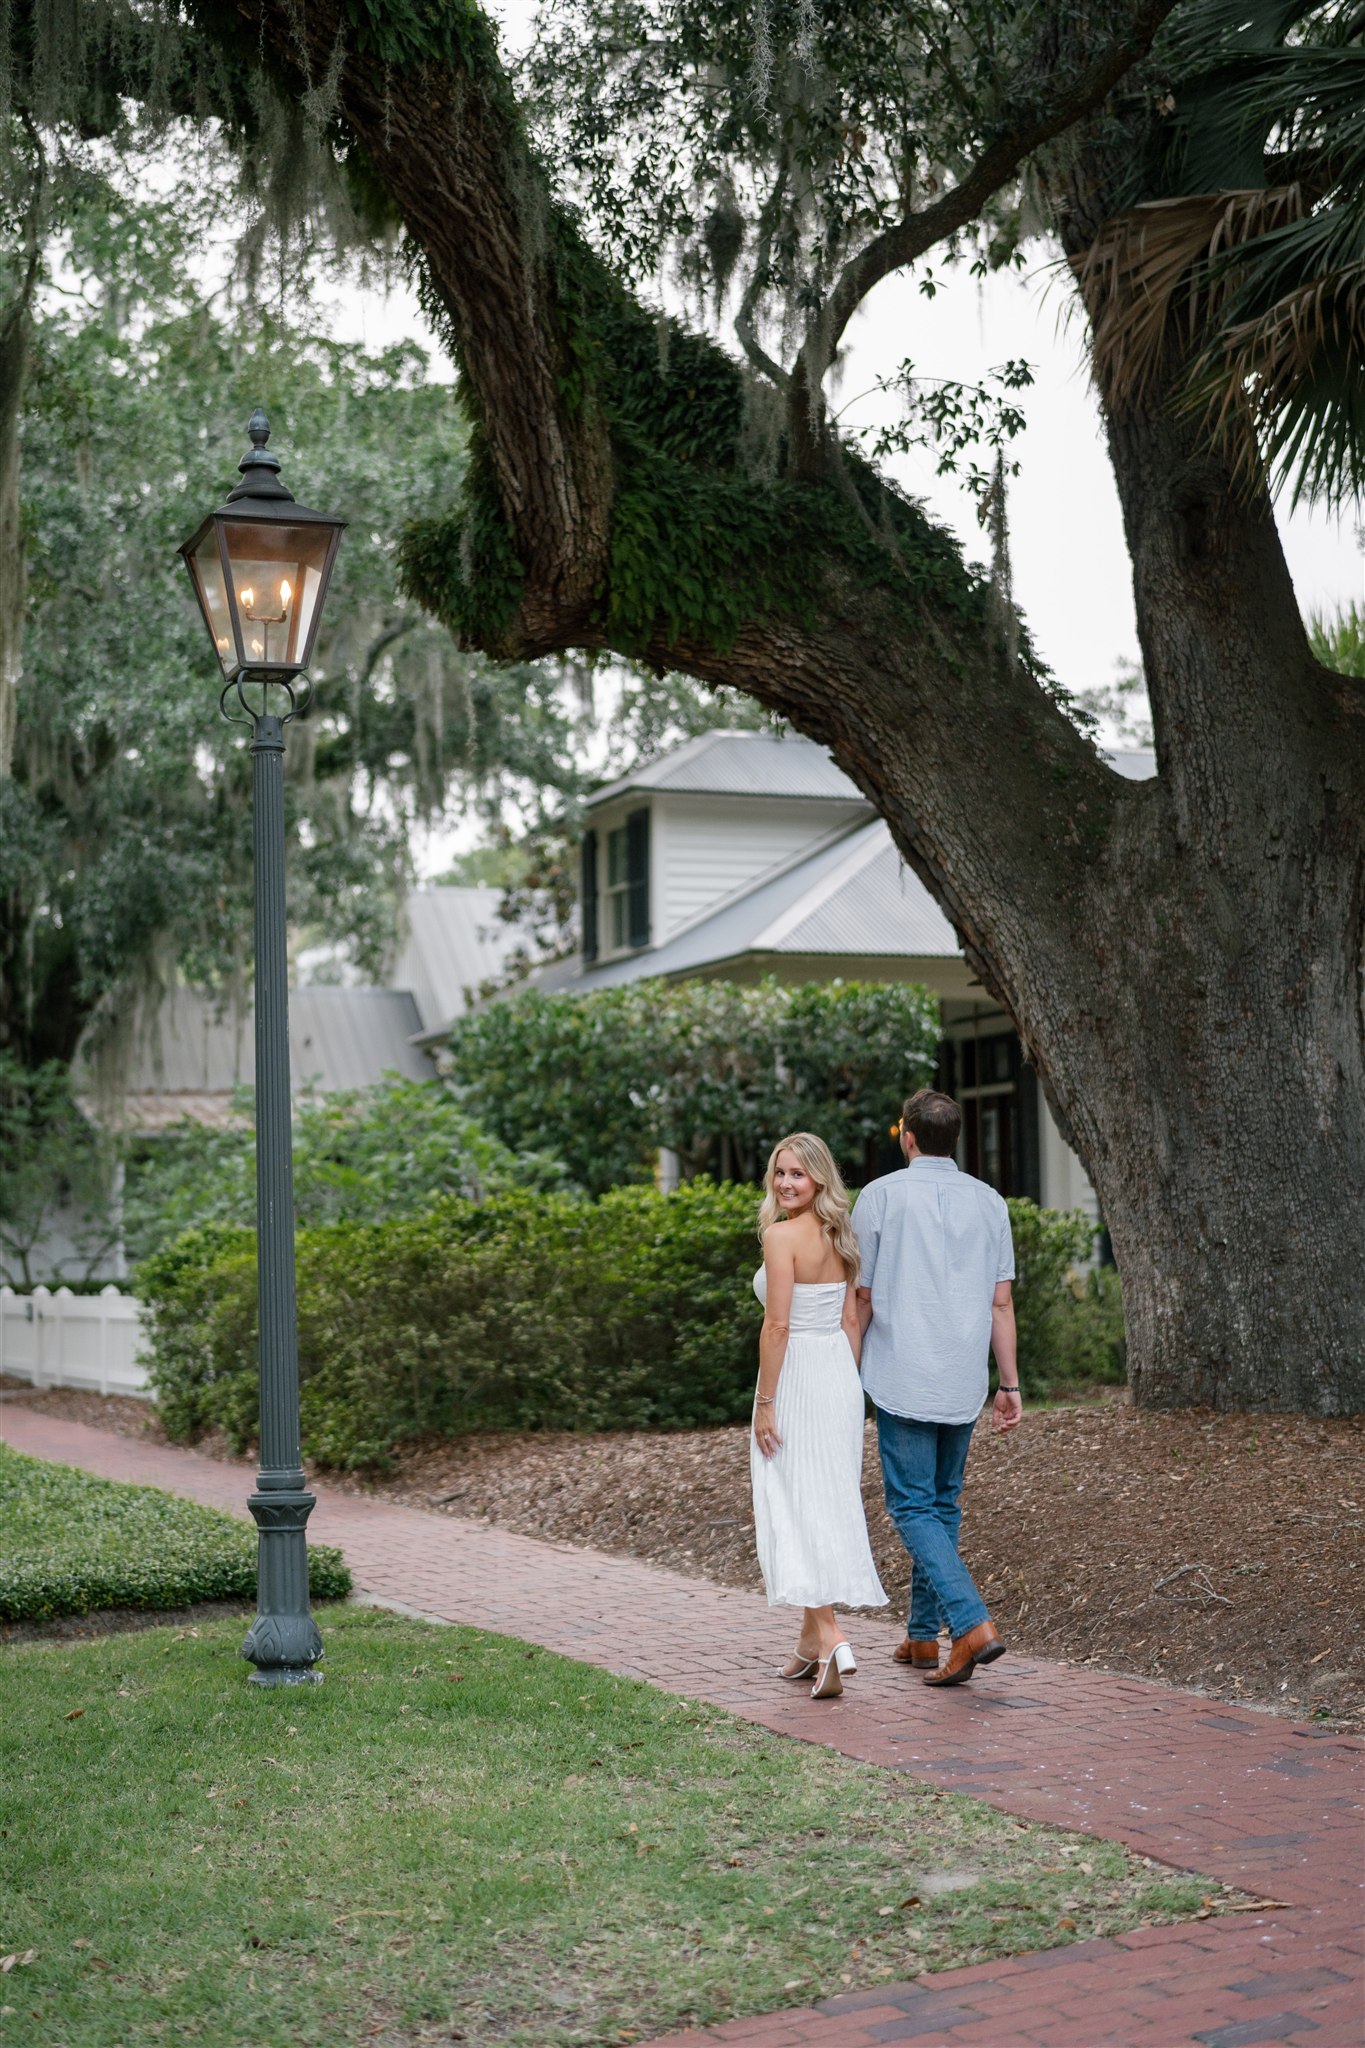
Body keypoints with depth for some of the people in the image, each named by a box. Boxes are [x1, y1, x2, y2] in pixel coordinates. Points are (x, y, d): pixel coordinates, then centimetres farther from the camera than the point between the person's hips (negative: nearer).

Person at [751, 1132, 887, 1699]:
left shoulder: (781, 1235, -14)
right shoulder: (838, 1237, 10)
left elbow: (778, 1325, -18)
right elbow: (851, 1322, 12)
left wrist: (765, 1403, -14)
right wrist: (844, 1389, 17)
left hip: (796, 1376, -8)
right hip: (841, 1376, 8)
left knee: (796, 1508, -5)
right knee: (828, 1505, 13)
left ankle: (831, 1639, -17)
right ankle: (811, 1639, 22)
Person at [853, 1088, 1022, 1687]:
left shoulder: (882, 1195, -4)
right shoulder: (988, 1202, 6)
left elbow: (861, 1298, -1)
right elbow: (1001, 1303, 5)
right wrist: (1010, 1384, 10)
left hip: (902, 1382, -4)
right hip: (964, 1384, 5)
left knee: (913, 1507, -2)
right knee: (943, 1505, 15)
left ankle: (973, 1624, -18)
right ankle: (923, 1636, 21)